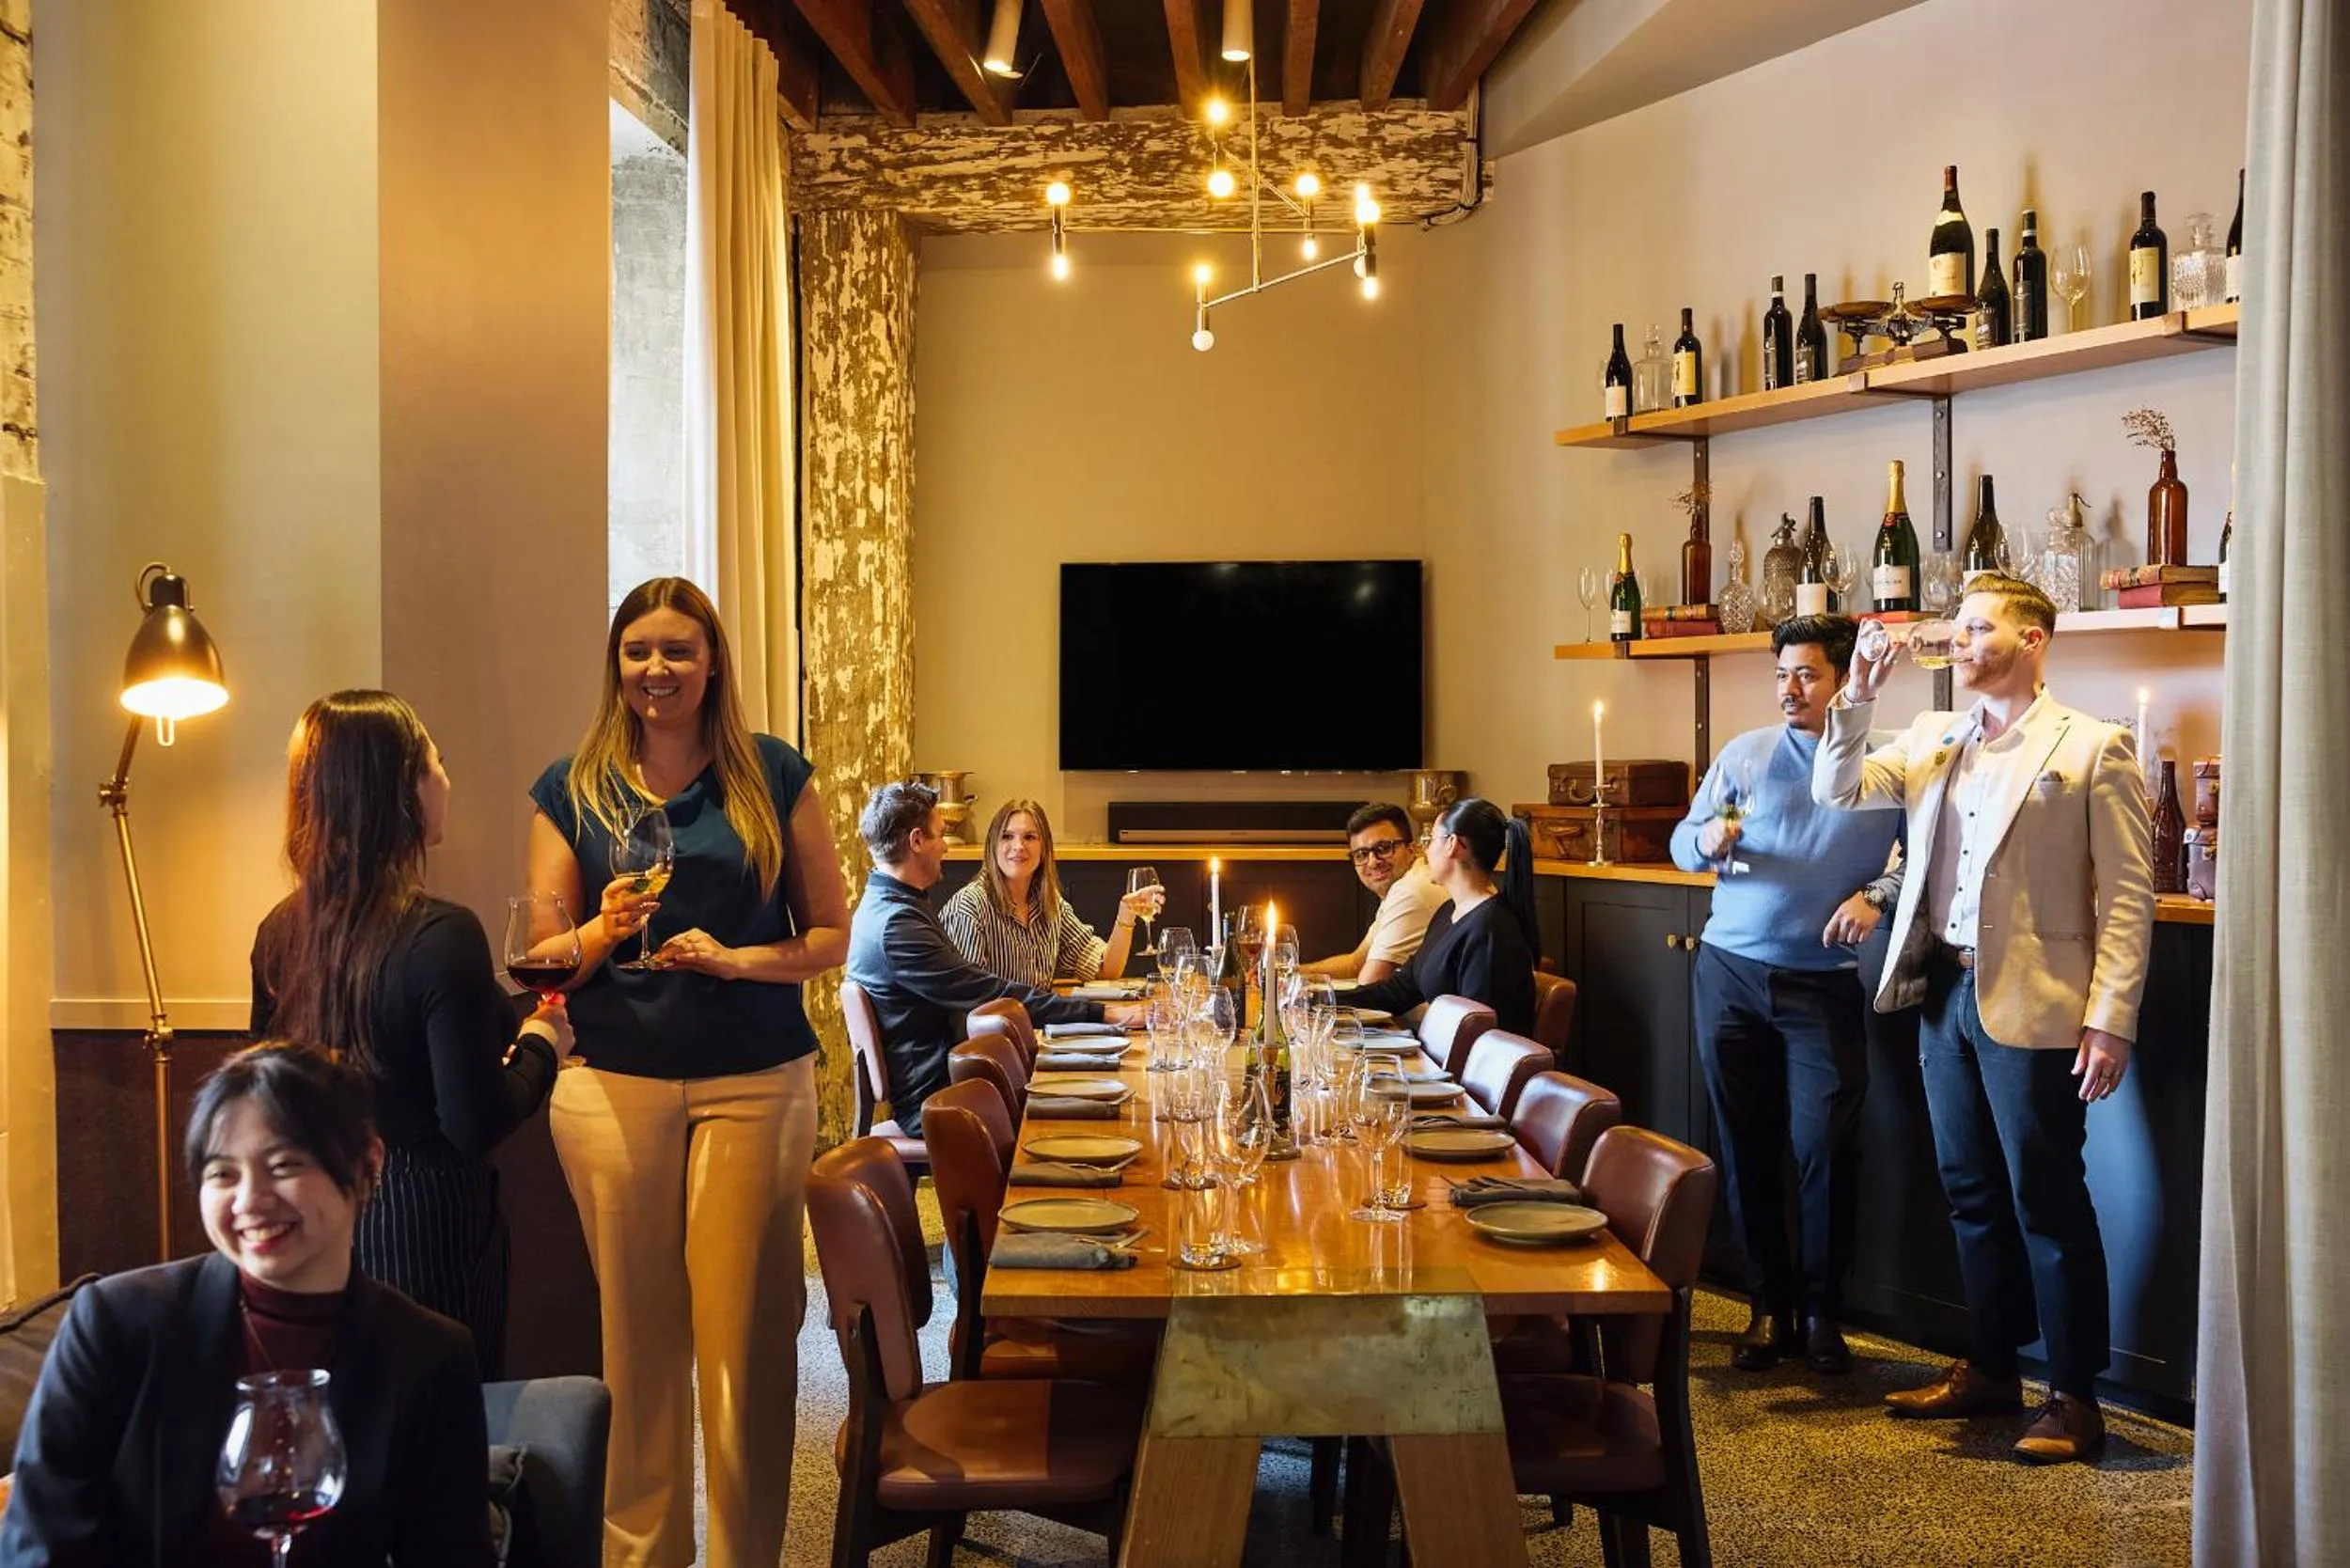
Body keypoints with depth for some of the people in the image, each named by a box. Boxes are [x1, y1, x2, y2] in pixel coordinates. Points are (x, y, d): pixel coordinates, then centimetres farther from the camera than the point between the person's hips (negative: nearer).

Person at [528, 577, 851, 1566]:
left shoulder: (772, 776, 4)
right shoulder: (573, 790, 7)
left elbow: (831, 933, 5)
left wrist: (733, 958, -11)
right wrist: (605, 931, -13)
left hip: (755, 1084, -1)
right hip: (613, 1085, 1)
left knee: (745, 1330, 0)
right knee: (636, 1333, 4)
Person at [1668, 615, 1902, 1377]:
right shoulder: (1747, 753, 6)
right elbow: (1682, 842, 9)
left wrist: (1876, 894, -15)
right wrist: (1707, 841, -13)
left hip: (1824, 984, -2)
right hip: (1731, 972, 2)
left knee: (1825, 1149, -4)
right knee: (1746, 1147, 7)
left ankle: (1822, 1311, 14)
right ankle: (1769, 1306, 19)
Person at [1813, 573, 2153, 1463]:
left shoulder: (2092, 748, -5)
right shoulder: (1931, 740, 12)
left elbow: (2127, 896, -8)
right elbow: (1838, 790, 6)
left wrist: (2111, 1021, -15)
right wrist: (1859, 697, -6)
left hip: (2031, 1009, -6)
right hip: (1945, 992, 6)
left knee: (2047, 1204, 1)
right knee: (1972, 1196, 15)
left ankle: (2074, 1398, 12)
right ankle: (1990, 1370, 28)